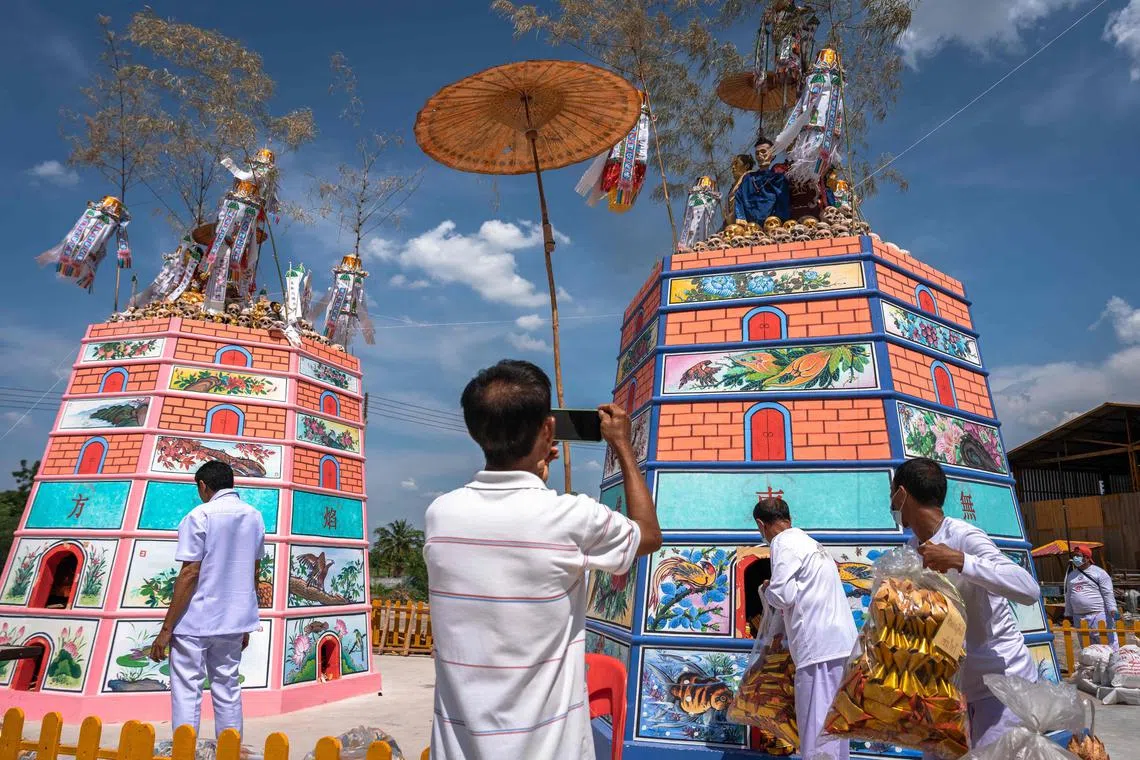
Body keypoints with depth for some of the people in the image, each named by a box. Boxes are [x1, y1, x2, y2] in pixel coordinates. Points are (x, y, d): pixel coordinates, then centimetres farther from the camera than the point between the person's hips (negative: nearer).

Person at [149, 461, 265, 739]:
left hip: (195, 621, -5)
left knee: (186, 691, 3)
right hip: (233, 621, 6)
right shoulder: (255, 517, 8)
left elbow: (190, 574, -15)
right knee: (227, 690, 13)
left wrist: (166, 629, -10)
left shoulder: (200, 516, -10)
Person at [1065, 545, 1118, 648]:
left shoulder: (1099, 572, -1)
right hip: (1079, 617, 6)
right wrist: (1068, 614, 17)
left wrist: (1112, 610, -16)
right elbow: (1068, 596, 19)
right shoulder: (1071, 575, 16)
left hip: (1098, 615, -6)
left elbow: (1108, 594, -7)